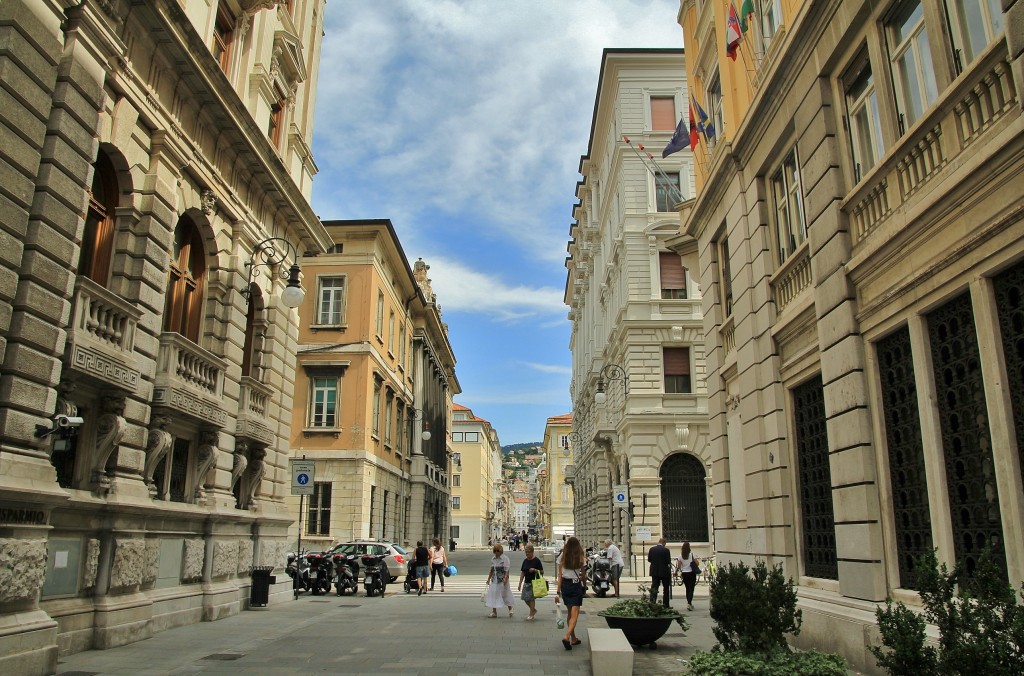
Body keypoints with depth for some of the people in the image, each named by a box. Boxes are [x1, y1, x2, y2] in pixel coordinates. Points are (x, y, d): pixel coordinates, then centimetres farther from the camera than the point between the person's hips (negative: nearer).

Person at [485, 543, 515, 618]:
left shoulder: (505, 558, -9)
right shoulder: (493, 559, 10)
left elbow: (507, 570, -14)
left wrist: (505, 578, -23)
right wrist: (488, 579, 16)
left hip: (502, 580, -6)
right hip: (494, 580, 6)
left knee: (505, 594, 4)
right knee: (493, 594, 3)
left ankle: (510, 609, 24)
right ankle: (494, 612, 10)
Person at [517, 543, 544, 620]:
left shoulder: (536, 560, -8)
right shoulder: (525, 561, 8)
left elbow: (542, 572, -7)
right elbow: (522, 573, 12)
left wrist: (535, 570, -23)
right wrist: (520, 583, 8)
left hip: (534, 582, -6)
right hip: (526, 582, 6)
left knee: (531, 598, -4)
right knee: (525, 598, 5)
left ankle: (531, 614, 11)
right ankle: (534, 609, 28)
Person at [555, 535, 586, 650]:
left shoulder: (562, 558, -1)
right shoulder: (581, 558, -6)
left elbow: (559, 576, -2)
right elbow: (583, 575, 3)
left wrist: (558, 592, 0)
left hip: (565, 585, 3)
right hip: (576, 585, -3)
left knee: (569, 613, 17)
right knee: (574, 614, -3)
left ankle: (573, 638, 25)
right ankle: (567, 637, -21)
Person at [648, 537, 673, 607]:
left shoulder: (652, 549, -1)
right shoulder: (666, 550, -13)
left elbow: (649, 560, 4)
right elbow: (668, 561, -13)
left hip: (654, 572, 3)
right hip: (664, 572, -3)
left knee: (654, 588, 5)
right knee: (666, 588, 11)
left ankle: (652, 603, -3)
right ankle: (666, 604, 13)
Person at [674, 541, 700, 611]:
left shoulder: (680, 555, -2)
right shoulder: (692, 554, -8)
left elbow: (679, 566, -3)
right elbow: (697, 563, -8)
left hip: (684, 573, 3)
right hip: (691, 573, -3)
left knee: (687, 589, 17)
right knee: (691, 589, -3)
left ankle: (689, 603, 22)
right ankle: (689, 603, -17)